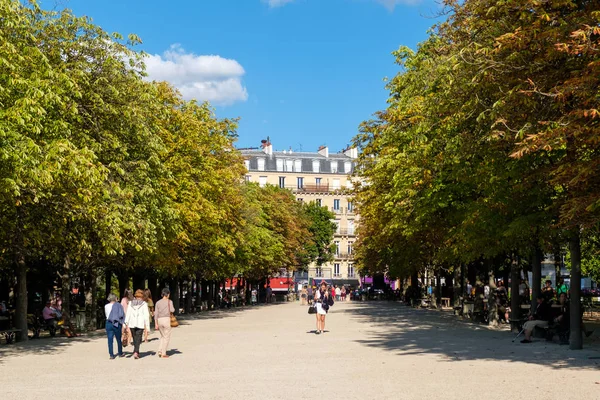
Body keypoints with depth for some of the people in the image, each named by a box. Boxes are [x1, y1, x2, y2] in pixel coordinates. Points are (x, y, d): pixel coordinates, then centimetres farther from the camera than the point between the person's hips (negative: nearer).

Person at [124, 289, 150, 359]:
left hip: (132, 324, 3)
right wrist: (146, 326, -1)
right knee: (138, 339, -2)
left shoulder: (131, 303, 8)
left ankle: (136, 352, 23)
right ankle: (136, 352, -18)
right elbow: (146, 315, -3)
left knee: (135, 339, 17)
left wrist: (126, 324, 3)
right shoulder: (144, 304, 0)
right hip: (140, 324, -3)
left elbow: (128, 314, 3)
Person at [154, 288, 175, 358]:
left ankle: (160, 351, 8)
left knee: (162, 336, 20)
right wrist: (173, 308, 8)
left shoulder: (158, 302, 11)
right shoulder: (169, 301, -1)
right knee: (167, 337, 4)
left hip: (159, 320, 5)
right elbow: (172, 310, -15)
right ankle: (163, 354, 2)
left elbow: (156, 314, 5)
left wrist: (156, 323, 6)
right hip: (166, 319, -5)